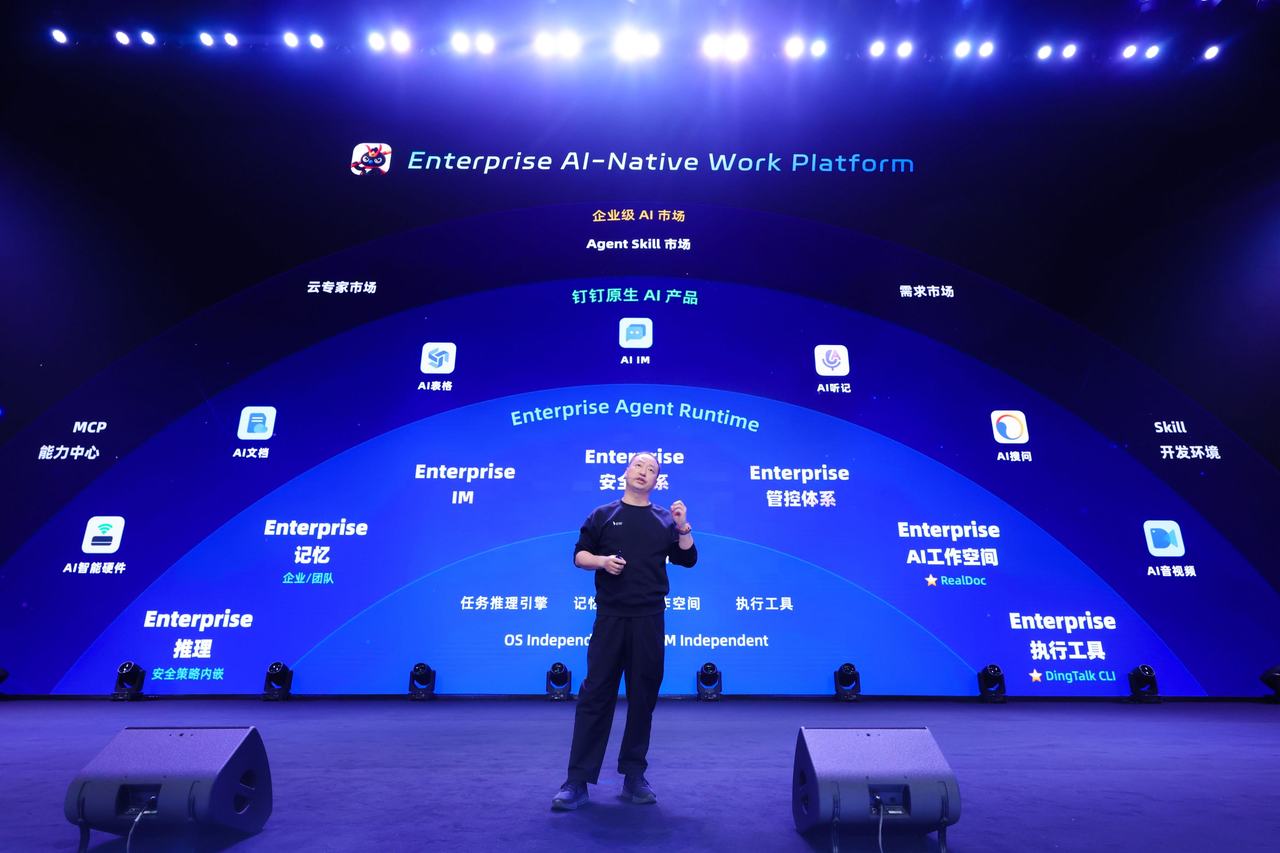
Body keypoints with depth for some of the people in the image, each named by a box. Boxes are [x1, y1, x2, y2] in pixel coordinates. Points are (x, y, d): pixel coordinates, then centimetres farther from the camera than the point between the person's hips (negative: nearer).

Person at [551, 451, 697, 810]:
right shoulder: (603, 515, 9)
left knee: (643, 697, 6)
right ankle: (577, 781, 4)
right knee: (595, 694, -2)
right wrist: (602, 560, -12)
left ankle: (634, 777, 18)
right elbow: (579, 555, 7)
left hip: (649, 619, 1)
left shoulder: (665, 520, 10)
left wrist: (684, 527, -8)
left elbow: (687, 560, 7)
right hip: (610, 617, -1)